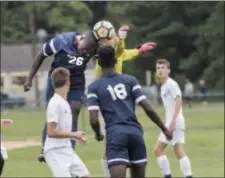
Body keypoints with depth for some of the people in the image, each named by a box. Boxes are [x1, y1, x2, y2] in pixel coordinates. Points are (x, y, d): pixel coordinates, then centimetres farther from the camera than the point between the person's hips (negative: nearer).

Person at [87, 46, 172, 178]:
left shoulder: (94, 87, 5)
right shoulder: (130, 80, 10)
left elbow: (94, 120, -3)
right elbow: (148, 109, 4)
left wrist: (98, 134, 19)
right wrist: (164, 129, 15)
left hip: (115, 135, -3)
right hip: (135, 132, 3)